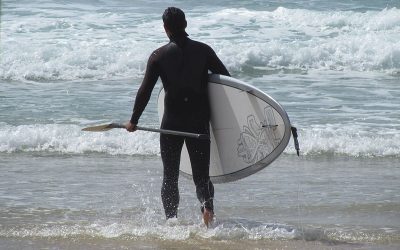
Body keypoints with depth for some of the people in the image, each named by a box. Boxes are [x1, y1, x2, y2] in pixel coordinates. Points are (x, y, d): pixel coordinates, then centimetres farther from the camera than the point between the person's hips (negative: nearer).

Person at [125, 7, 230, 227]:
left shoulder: (159, 56, -5)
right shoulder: (203, 51, 0)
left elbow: (145, 91, -6)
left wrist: (134, 121, 4)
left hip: (172, 123, -1)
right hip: (200, 122, 1)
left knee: (170, 175, 11)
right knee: (201, 173, 5)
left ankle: (171, 220, 4)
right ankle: (207, 205, -23)